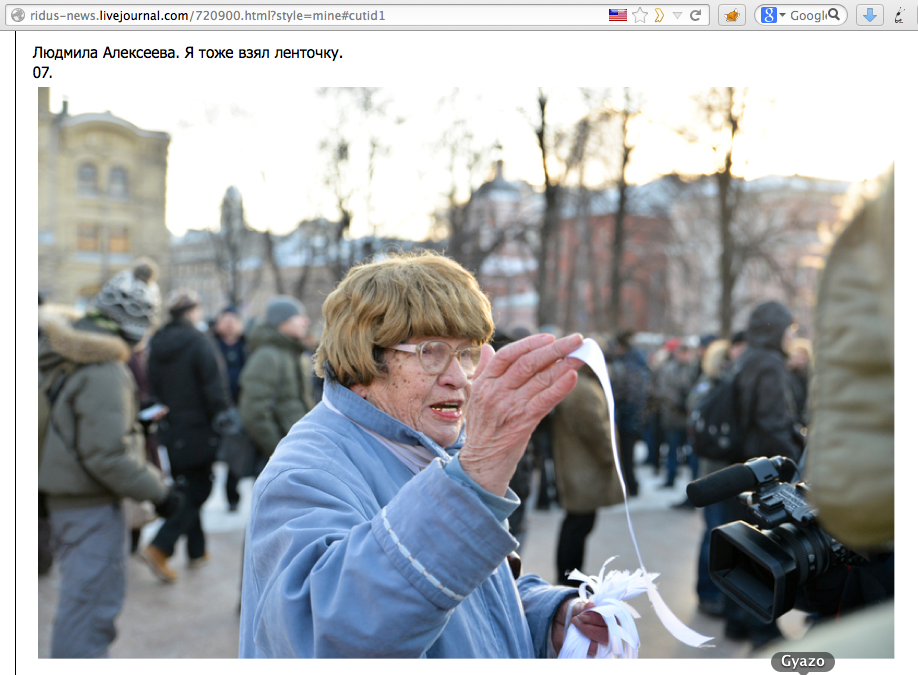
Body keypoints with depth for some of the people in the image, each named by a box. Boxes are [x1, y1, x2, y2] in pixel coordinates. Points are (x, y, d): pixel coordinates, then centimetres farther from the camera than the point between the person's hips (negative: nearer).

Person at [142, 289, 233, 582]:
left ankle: (197, 550, 26)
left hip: (170, 431, 7)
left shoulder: (156, 344, 4)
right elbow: (213, 387, -16)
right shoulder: (198, 342, -15)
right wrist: (222, 417, -6)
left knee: (187, 489, 17)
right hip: (198, 431, -7)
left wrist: (164, 413, 18)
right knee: (198, 490, 2)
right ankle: (159, 548, -9)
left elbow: (153, 387, 10)